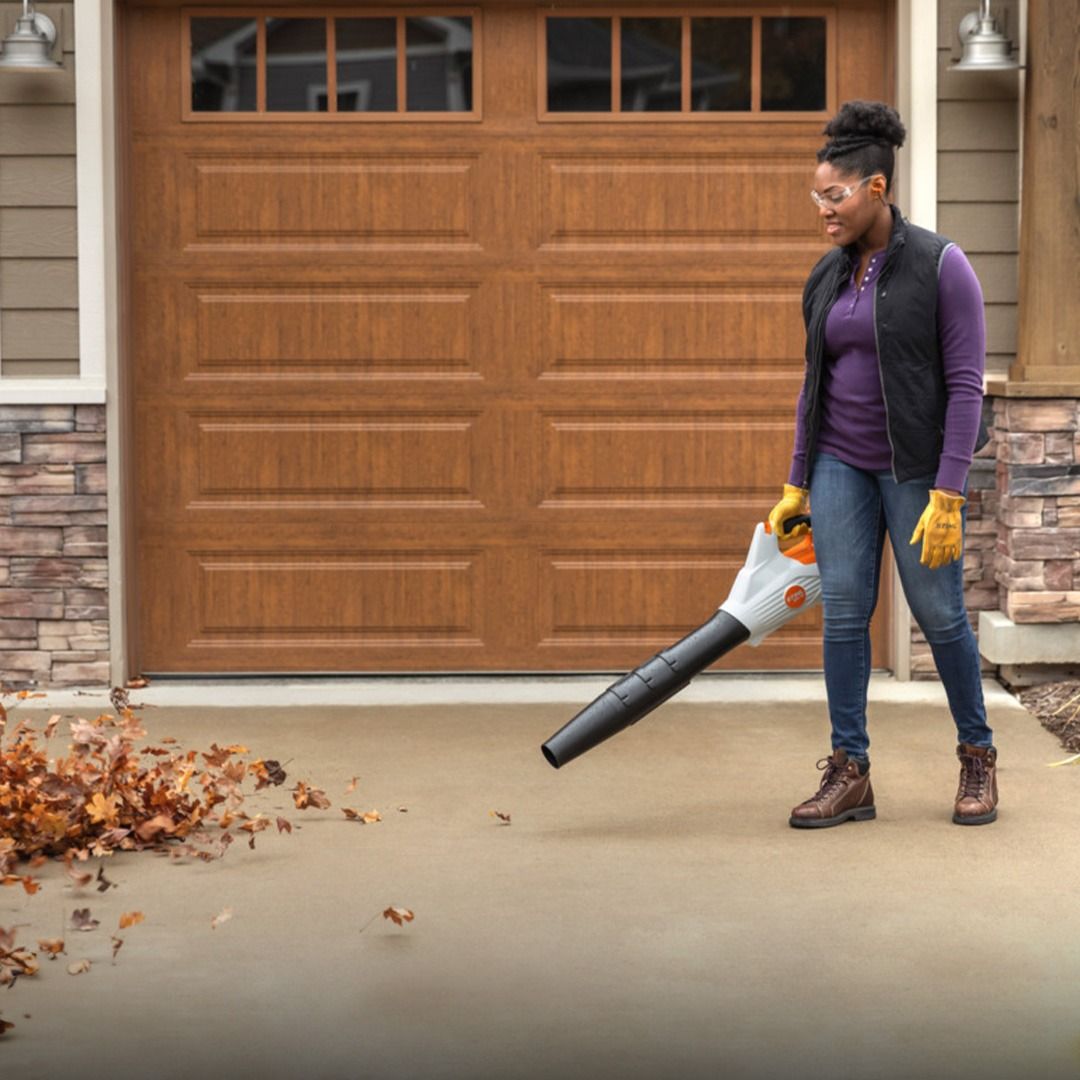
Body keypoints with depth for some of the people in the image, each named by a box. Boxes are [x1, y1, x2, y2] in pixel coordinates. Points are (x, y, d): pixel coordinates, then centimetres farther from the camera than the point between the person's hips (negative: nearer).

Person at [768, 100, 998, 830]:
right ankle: (850, 774, 4)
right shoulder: (826, 279, 5)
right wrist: (798, 483, 11)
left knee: (939, 613, 2)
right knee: (844, 610, -1)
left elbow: (966, 385, -15)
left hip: (918, 462, -5)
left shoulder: (942, 265, -13)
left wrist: (947, 497, -20)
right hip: (842, 462, 5)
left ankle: (979, 756, 21)